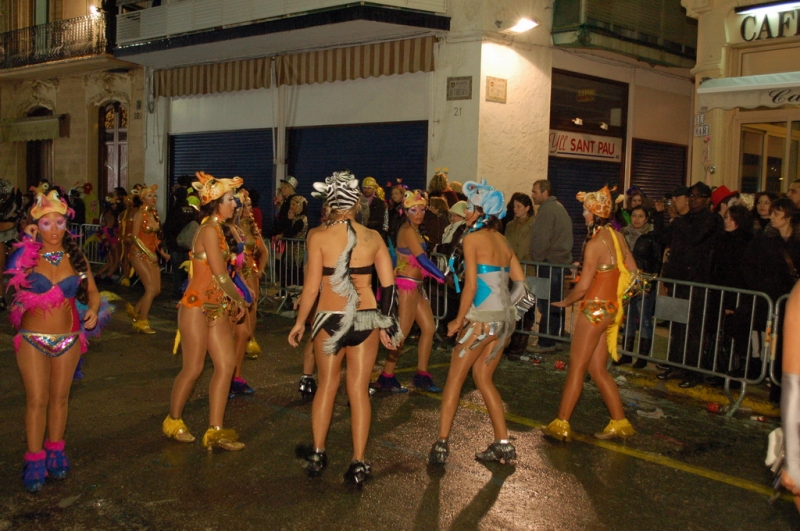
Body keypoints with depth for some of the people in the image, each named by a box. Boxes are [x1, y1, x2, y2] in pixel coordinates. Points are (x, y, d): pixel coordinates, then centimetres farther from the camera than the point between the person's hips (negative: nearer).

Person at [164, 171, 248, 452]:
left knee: (227, 363, 2)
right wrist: (239, 300, -4)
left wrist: (233, 302, 3)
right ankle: (173, 421, 24)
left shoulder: (220, 229, 13)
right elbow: (221, 275, -17)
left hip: (217, 307, 9)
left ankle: (215, 431, 7)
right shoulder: (210, 230, -15)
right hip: (198, 305, -8)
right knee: (193, 368, 2)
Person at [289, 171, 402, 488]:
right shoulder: (373, 237, -1)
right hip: (366, 319, 1)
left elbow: (312, 287, -8)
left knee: (327, 384, 17)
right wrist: (386, 324, 12)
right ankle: (358, 464, 12)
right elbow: (388, 285, 1)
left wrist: (300, 322, 4)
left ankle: (317, 455, 28)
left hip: (330, 319, -1)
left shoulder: (319, 237, -8)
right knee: (359, 390, 8)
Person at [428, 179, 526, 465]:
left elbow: (471, 285, -14)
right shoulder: (502, 240, 14)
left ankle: (442, 443, 6)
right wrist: (505, 304, 16)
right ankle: (503, 444, 16)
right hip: (506, 318, 7)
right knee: (483, 379, 17)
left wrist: (458, 320, -7)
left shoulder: (472, 238, -8)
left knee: (455, 378, 4)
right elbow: (520, 282, 12)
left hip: (483, 318, -7)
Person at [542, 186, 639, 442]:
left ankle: (561, 424, 9)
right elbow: (632, 272, 11)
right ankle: (620, 423, 17)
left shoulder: (595, 243, -18)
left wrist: (565, 302, -3)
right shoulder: (618, 236, 5)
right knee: (598, 369, 14)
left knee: (577, 367, 1)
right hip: (612, 308, 8)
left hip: (595, 308, -8)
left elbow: (583, 286, -19)